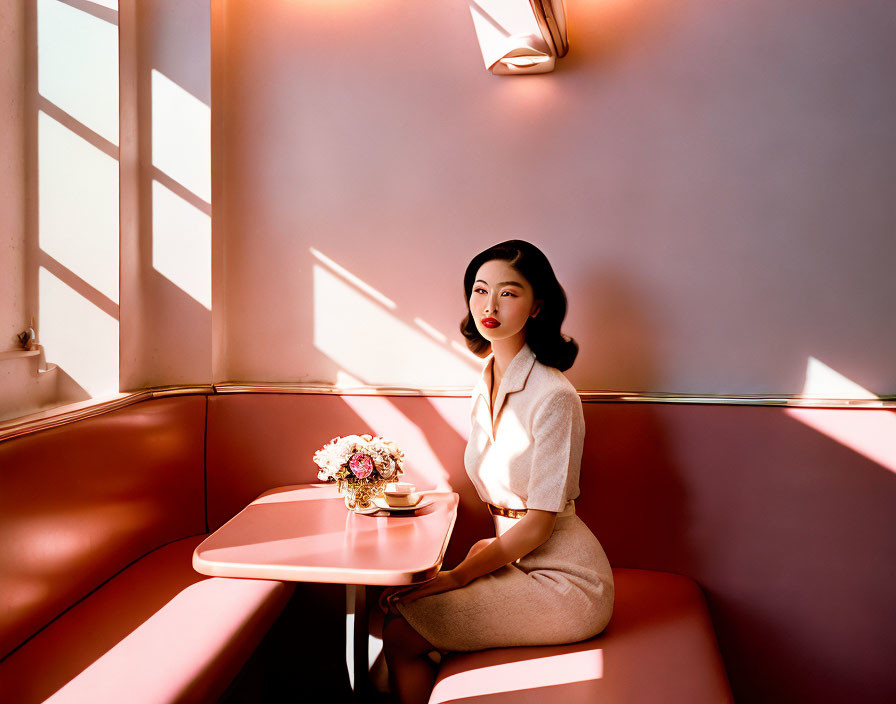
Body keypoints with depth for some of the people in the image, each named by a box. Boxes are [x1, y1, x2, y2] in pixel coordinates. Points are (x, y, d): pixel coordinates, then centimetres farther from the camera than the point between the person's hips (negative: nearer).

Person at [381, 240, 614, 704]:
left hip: (564, 579, -7)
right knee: (396, 607, -1)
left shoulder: (553, 396, -20)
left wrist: (458, 576, -13)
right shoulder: (485, 389, 6)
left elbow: (539, 523, -18)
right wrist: (490, 546, -1)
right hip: (515, 558, 8)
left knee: (402, 635, -13)